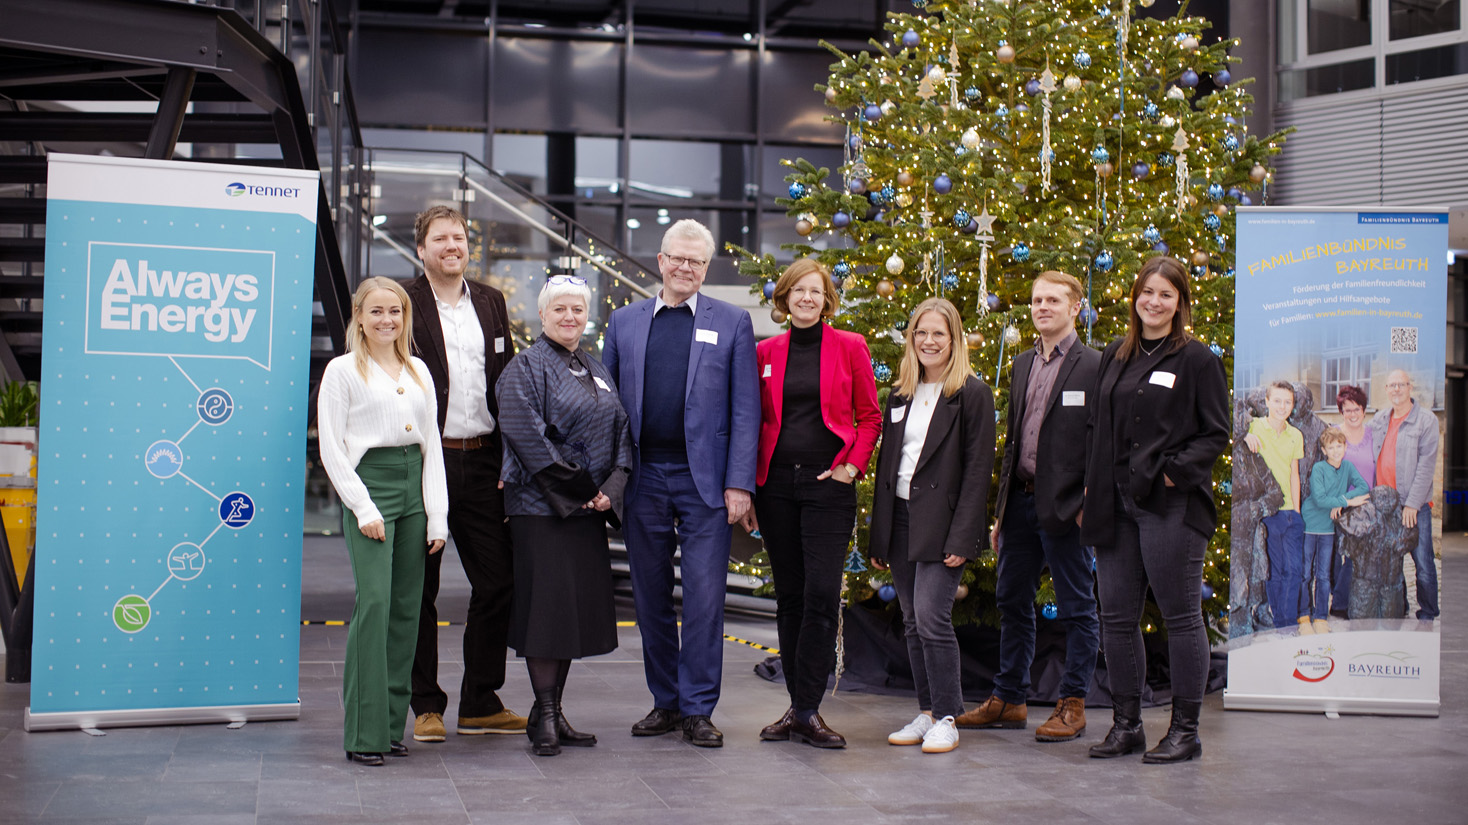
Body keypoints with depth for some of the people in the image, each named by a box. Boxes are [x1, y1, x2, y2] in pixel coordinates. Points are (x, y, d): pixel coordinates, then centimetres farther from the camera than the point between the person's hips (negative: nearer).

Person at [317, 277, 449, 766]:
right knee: (374, 602, -14)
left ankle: (392, 725, 12)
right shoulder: (343, 370, 1)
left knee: (406, 608, 5)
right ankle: (364, 732, -11)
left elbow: (433, 445, 14)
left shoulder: (419, 372, 15)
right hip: (368, 482, -5)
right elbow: (331, 450, -4)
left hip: (415, 486, 5)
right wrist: (363, 508, -12)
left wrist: (437, 515, 6)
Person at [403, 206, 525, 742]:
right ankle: (426, 706, 15)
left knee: (498, 581, 6)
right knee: (419, 587, 4)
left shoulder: (491, 302, 13)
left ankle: (481, 702, 18)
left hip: (481, 461, 5)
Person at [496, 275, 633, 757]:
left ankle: (554, 712, 15)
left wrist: (610, 489, -3)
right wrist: (573, 488, -16)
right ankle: (544, 716, -1)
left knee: (579, 605, 7)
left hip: (590, 506, 7)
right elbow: (522, 431, -15)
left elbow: (621, 431, 14)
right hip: (542, 505, -7)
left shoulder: (597, 372, 18)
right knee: (547, 603, -8)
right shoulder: (526, 367, -3)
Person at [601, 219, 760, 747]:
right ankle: (665, 702, 21)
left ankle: (698, 709, 7)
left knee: (704, 597, -3)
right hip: (643, 479, 3)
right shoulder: (624, 322, 10)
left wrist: (739, 483, -7)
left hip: (704, 480, -2)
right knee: (650, 598, 9)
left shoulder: (732, 323, 4)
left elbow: (745, 410, 0)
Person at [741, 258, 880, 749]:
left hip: (827, 485, -3)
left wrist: (852, 466, -7)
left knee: (821, 595, -9)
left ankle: (808, 712, -4)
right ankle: (797, 705, 15)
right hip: (776, 484, 3)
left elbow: (869, 417, 6)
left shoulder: (849, 348, 3)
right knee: (789, 596, 7)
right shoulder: (766, 353, 9)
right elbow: (754, 422, 11)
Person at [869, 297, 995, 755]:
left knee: (932, 617, -11)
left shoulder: (972, 394, -4)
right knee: (912, 624, 8)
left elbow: (979, 469, -9)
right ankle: (927, 712, 17)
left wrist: (962, 537, -16)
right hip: (900, 518, 6)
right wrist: (878, 536, 11)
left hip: (941, 521, -6)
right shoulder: (900, 394, 14)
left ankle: (947, 718, -1)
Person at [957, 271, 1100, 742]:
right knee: (1012, 602, 13)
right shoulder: (1023, 365, 14)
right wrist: (1002, 509, 15)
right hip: (1021, 502, 7)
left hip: (1065, 507, -7)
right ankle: (1009, 699, 23)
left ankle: (1073, 704, 13)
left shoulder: (1095, 367, -6)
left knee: (1077, 609, 3)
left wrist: (1090, 505, -15)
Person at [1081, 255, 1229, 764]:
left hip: (1171, 507, -6)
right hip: (1116, 506, 6)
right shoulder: (1115, 357, 14)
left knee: (1180, 616, 1)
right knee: (1116, 617, 8)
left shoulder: (1198, 360, -2)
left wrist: (1176, 471, -17)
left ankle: (1185, 729, 10)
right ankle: (1126, 724, 20)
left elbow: (1216, 434, -4)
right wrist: (1091, 496, 9)